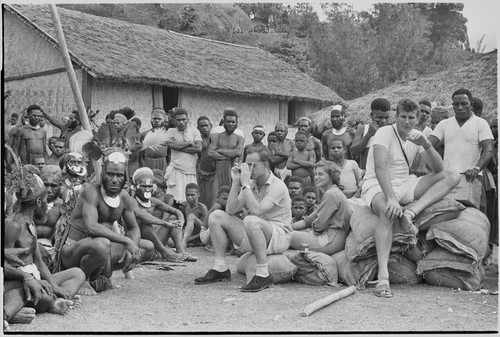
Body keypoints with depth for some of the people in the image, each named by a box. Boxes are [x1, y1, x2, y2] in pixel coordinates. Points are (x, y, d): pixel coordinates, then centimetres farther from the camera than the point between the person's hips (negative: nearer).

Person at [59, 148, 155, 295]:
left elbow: (134, 229, 10)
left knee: (149, 248, 0)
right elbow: (91, 227, -34)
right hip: (73, 249, -7)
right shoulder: (92, 192, -19)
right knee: (102, 244, -40)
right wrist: (126, 241, -33)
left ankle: (100, 275, 4)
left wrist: (131, 250, -13)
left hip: (100, 248, 7)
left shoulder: (124, 197, 3)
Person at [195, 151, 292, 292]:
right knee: (216, 216, -3)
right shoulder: (251, 185, 8)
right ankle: (220, 268, -4)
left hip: (279, 236, -7)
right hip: (253, 236, 8)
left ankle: (264, 275, -30)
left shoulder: (277, 186, -14)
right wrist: (236, 182, -8)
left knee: (251, 220, -38)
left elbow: (256, 211, -28)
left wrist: (245, 184, -23)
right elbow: (230, 210, -2)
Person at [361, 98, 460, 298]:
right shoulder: (385, 133, -11)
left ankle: (410, 211, -30)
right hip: (378, 186, -6)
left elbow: (438, 169, 0)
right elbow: (380, 168, -26)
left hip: (404, 185, 7)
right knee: (389, 213, -42)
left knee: (452, 176, -10)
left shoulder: (417, 136, 8)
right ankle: (382, 277, -47)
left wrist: (426, 145, -17)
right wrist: (391, 198, -40)